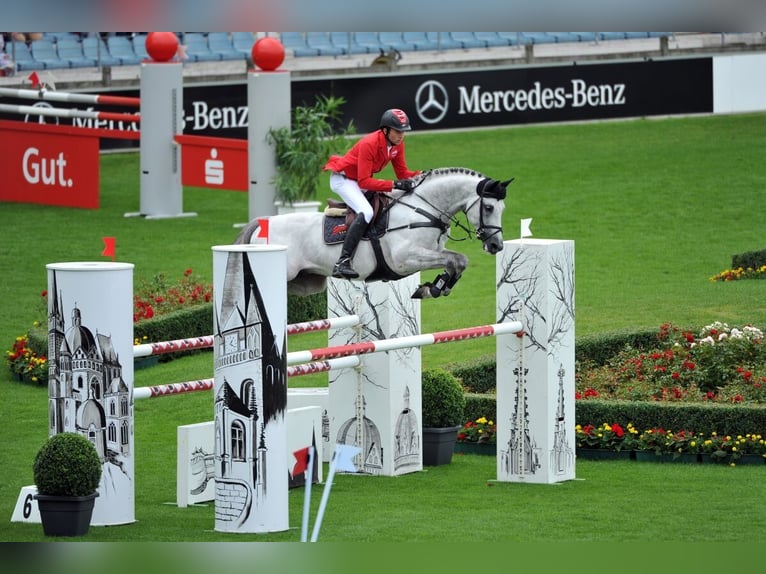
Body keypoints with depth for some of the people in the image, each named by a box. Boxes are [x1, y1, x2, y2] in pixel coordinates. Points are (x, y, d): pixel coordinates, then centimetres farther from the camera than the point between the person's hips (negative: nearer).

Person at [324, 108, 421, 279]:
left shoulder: (397, 143, -6)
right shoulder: (369, 144, -30)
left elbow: (403, 173, -1)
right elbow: (364, 182, -31)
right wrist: (394, 184, -38)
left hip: (362, 179, 10)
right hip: (343, 179, -10)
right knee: (366, 212, -30)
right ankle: (342, 263, -36)